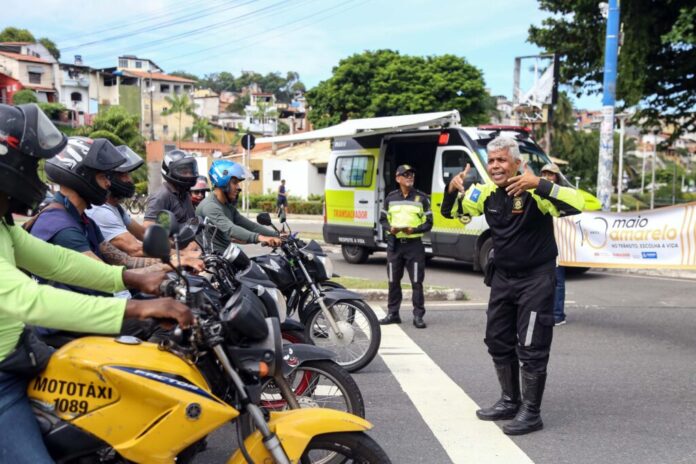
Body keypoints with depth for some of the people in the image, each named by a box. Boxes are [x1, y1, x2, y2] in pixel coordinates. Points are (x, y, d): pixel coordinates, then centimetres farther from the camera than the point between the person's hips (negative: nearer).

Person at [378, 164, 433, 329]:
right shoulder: (390, 198, 10)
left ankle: (418, 315, 2)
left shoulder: (422, 198, 3)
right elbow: (383, 219, 13)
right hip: (394, 243, 3)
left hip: (414, 243, -2)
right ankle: (393, 314, 18)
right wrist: (390, 228, -9)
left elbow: (428, 223, 2)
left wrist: (414, 229, -16)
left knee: (417, 282, -3)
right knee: (393, 281, 8)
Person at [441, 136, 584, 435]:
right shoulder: (485, 193, -1)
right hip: (502, 276, 7)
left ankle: (531, 412, 11)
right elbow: (451, 213, 10)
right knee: (497, 341, 15)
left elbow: (576, 204, -33)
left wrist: (539, 185, -43)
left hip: (536, 278, -7)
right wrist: (453, 190, -11)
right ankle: (510, 402, 31)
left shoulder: (533, 191, -20)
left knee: (531, 348, -2)